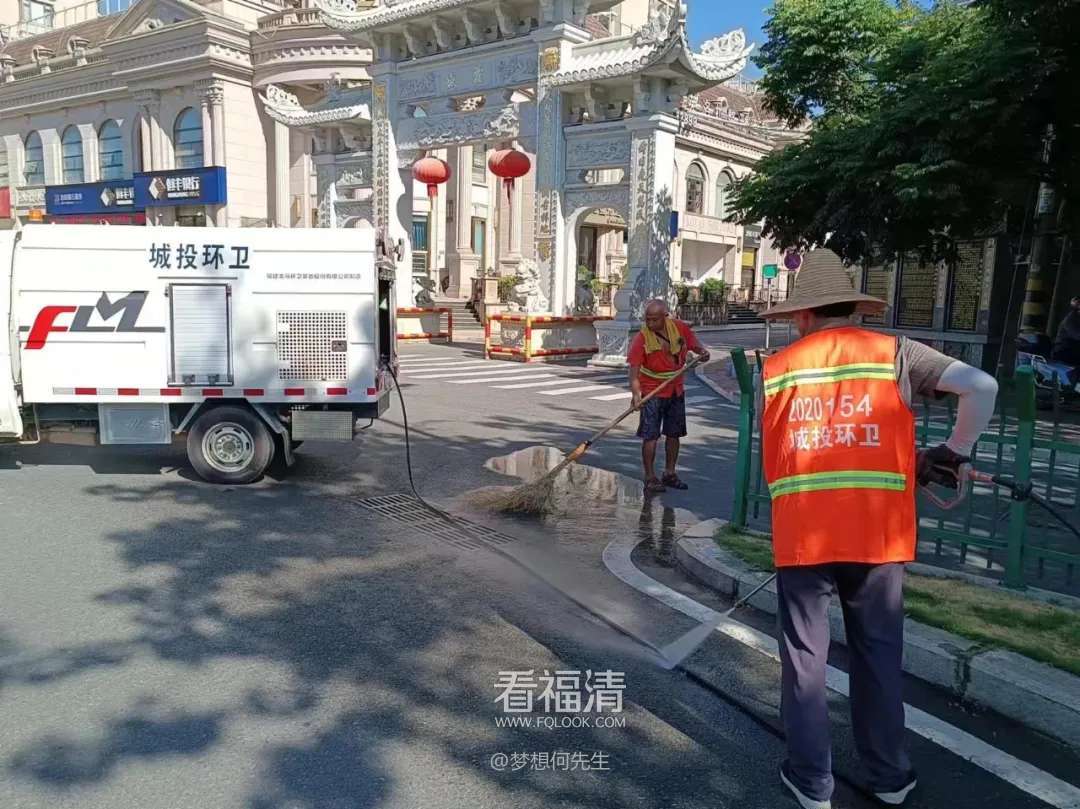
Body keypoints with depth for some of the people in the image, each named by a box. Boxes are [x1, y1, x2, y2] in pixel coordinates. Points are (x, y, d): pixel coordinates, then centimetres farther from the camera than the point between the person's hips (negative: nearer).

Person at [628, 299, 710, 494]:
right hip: (652, 392, -5)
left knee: (674, 434, 14)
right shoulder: (641, 338, -18)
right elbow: (634, 370, -23)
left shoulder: (680, 328, -6)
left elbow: (695, 345, 8)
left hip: (676, 390, 5)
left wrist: (703, 352, -16)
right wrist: (636, 394, -37)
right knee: (650, 436, -7)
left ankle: (669, 474, 28)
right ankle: (650, 478, 1)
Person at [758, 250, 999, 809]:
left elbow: (772, 455, 9)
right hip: (877, 532, 1)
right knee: (879, 653, 18)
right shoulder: (893, 352, 2)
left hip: (801, 533, 0)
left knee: (804, 655, 13)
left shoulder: (776, 367, 5)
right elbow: (981, 386, -5)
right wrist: (954, 453, 9)